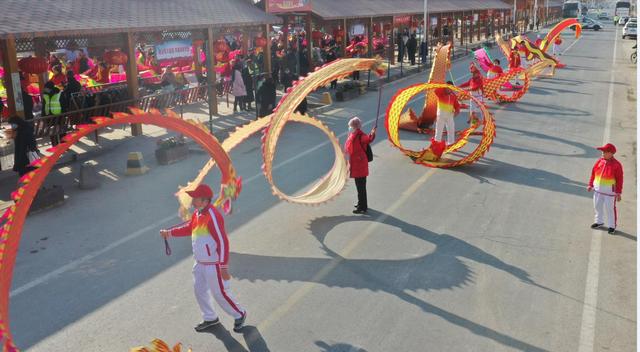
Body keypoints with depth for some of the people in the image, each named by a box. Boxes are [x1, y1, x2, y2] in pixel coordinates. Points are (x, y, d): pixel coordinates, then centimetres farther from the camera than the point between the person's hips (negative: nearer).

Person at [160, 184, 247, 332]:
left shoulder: (213, 217, -27)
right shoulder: (197, 213, 1)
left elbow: (223, 242, -26)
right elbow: (188, 228, 20)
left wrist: (223, 268, -25)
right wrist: (169, 232, 9)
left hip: (213, 264, -9)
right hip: (200, 263, 9)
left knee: (220, 293, 4)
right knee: (199, 291, 19)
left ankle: (239, 314, 26)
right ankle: (210, 318, 38)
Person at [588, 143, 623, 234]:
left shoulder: (616, 165, -14)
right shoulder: (599, 161, 1)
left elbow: (619, 179, -11)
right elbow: (593, 173, 10)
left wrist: (619, 193, -10)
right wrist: (591, 185, 10)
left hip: (610, 191, -5)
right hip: (598, 189, 5)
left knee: (610, 208, 4)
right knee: (597, 206, 17)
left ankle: (612, 226, 18)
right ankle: (599, 221, 36)